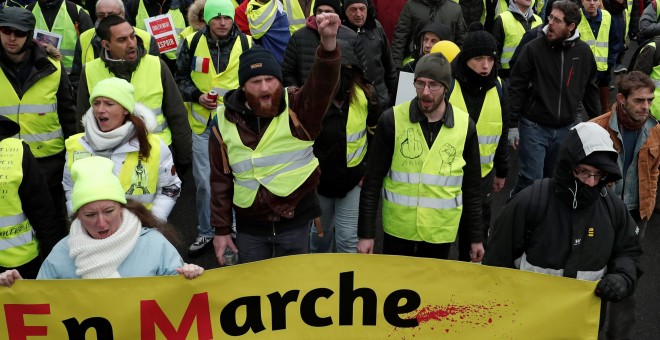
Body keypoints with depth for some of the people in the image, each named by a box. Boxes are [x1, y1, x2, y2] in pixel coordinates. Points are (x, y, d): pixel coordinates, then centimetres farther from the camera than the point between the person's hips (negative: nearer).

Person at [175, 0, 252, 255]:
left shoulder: (245, 44, -1)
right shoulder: (193, 43, -2)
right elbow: (181, 79, 7)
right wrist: (197, 96, -10)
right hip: (203, 122, 1)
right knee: (203, 180, 5)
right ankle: (206, 232, 22)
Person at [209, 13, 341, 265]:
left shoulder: (297, 109, -9)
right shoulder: (225, 123, -2)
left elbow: (323, 84, -29)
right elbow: (220, 180, 3)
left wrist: (328, 43, -46)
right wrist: (221, 229, 3)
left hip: (295, 223, -2)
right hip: (250, 227, 2)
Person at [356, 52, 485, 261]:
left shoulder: (465, 125, -3)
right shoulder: (392, 120, -9)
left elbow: (472, 187, 5)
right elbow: (372, 181, -5)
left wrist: (476, 236, 8)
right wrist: (366, 232, -6)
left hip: (441, 229, 1)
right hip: (398, 227, -1)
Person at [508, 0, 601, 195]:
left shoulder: (583, 52, -1)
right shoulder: (534, 48, -10)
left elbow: (590, 90, 11)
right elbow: (516, 87, -6)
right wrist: (513, 124, -7)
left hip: (566, 129, 3)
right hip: (534, 127, -3)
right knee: (531, 179, -4)